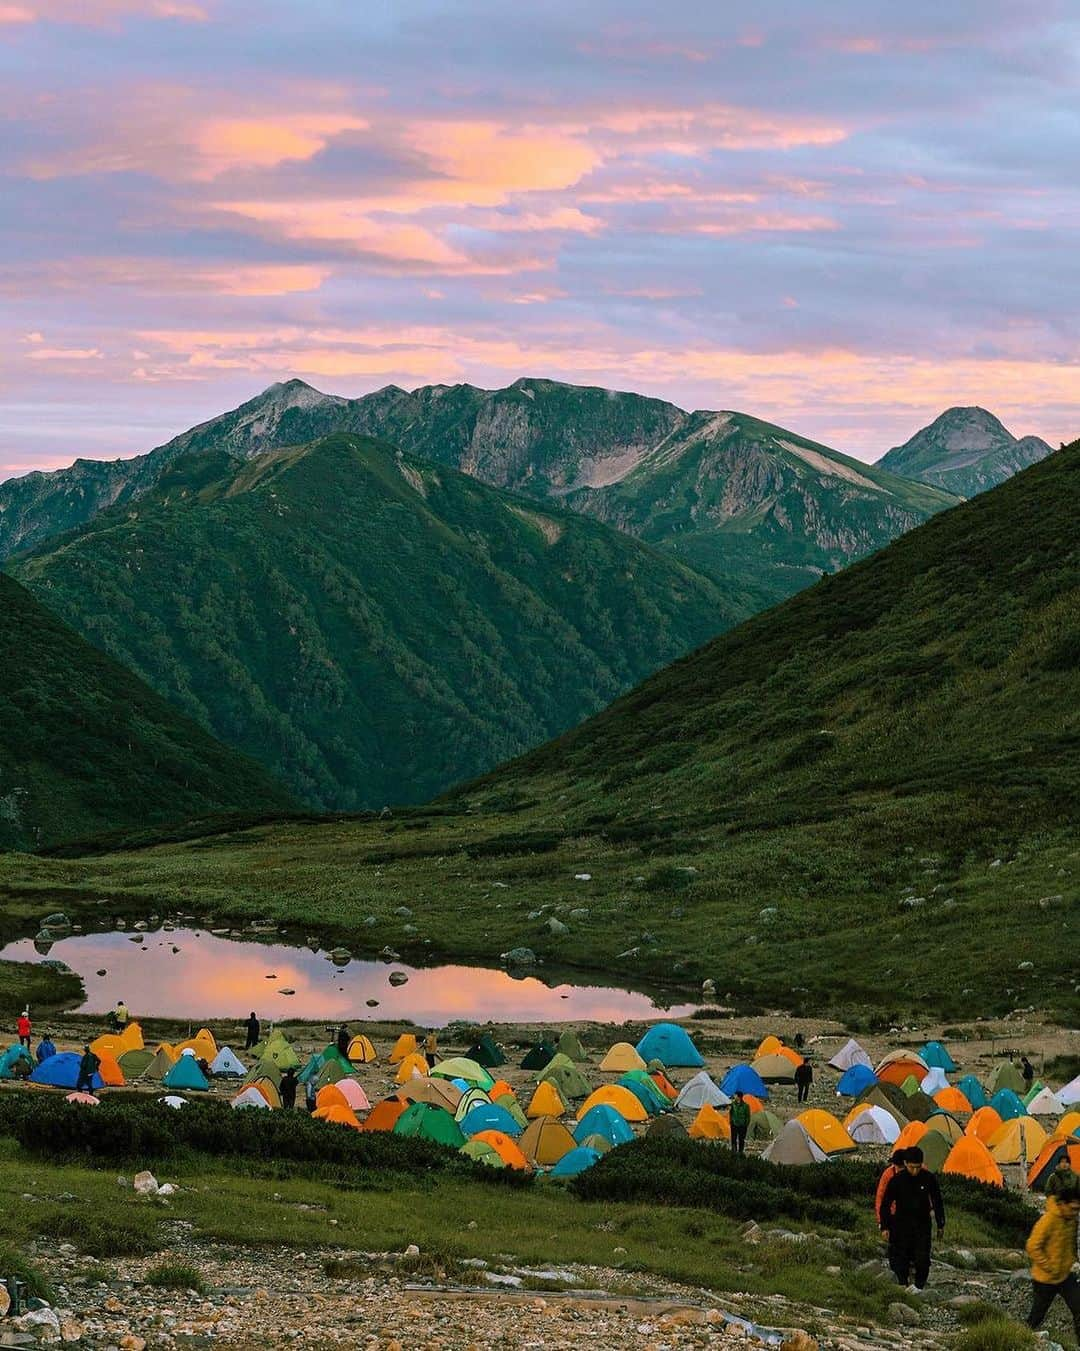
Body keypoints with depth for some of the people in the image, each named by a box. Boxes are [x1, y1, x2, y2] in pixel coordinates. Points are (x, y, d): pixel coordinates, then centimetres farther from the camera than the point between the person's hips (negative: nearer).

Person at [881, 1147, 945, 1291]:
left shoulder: (929, 1178, -7)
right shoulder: (896, 1180, -11)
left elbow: (937, 1202, 5)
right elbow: (885, 1203, -3)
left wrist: (940, 1225, 8)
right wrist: (885, 1226, -6)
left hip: (923, 1224, 0)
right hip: (902, 1224, 0)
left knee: (922, 1256, -6)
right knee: (901, 1257, 1)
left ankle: (919, 1284, 9)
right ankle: (902, 1285, 14)